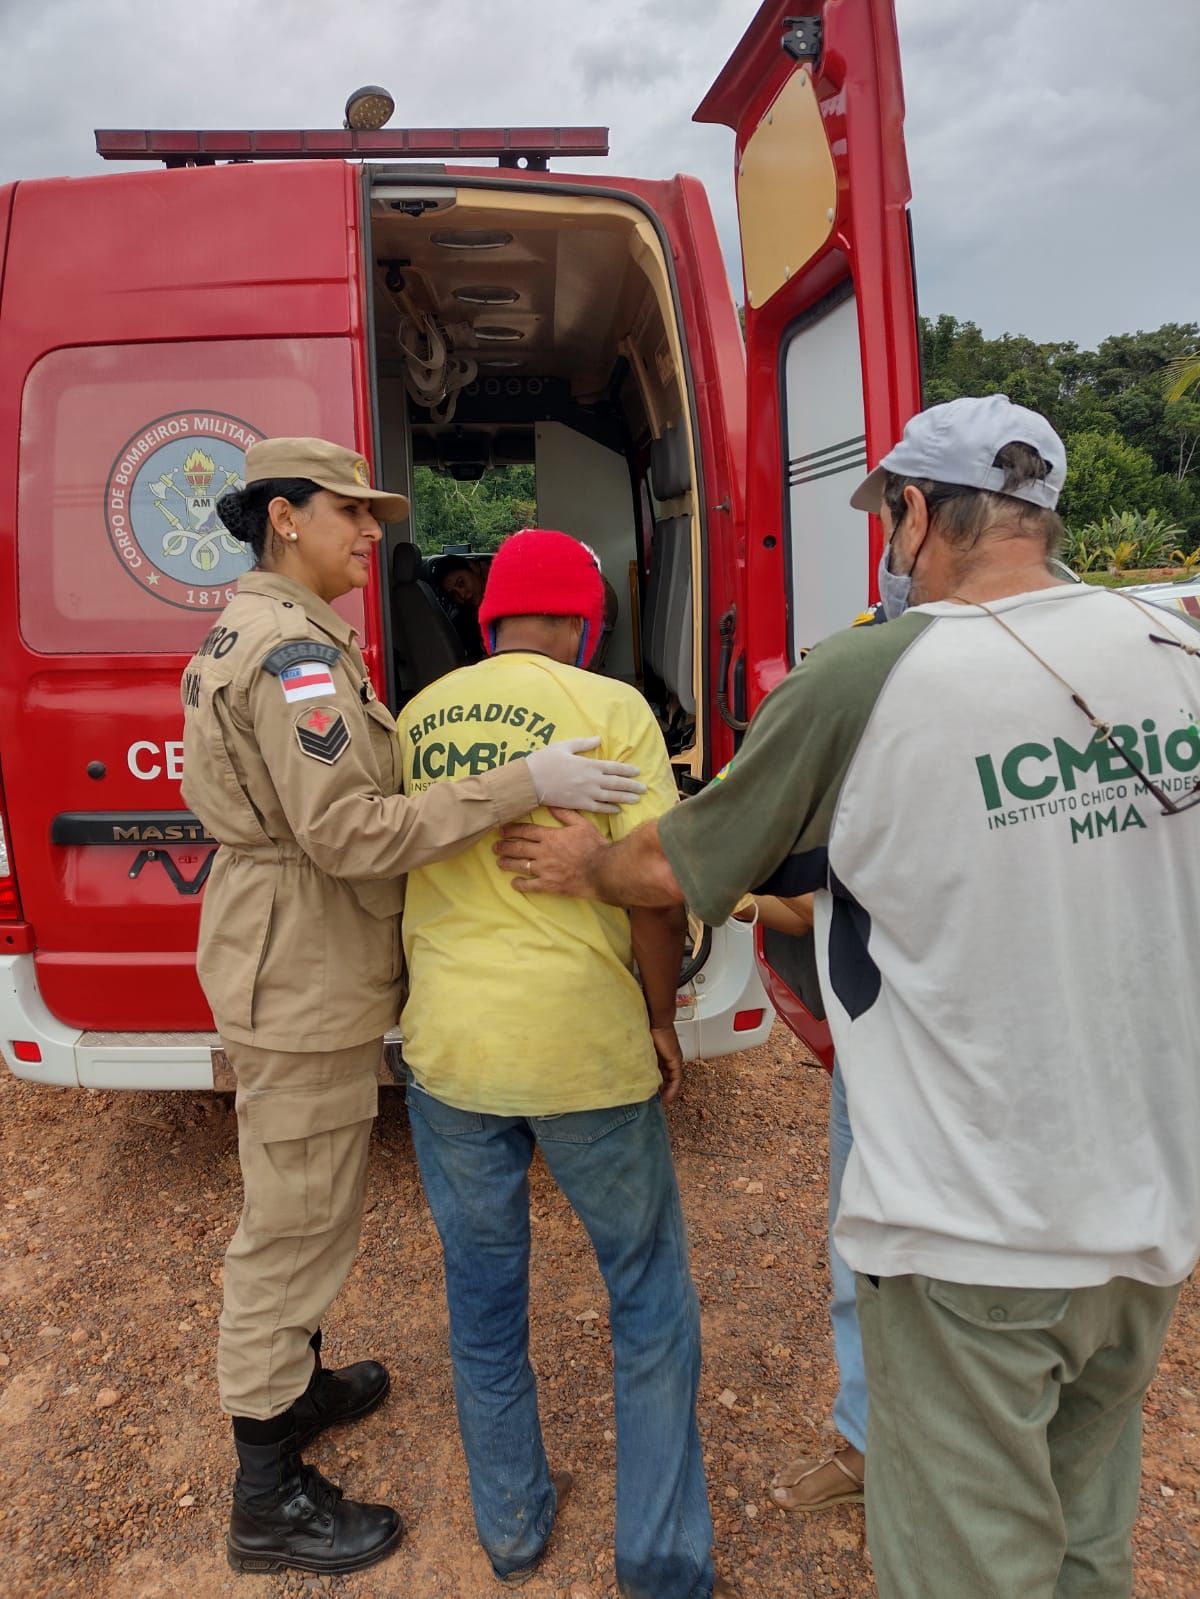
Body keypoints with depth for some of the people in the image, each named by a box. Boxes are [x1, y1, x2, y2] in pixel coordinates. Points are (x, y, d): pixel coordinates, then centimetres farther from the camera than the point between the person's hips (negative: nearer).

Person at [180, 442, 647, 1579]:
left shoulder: (250, 632, 13)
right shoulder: (293, 650, -21)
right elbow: (350, 834, -29)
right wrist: (524, 784, -31)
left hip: (286, 959, 11)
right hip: (305, 972, -11)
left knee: (296, 1204, 25)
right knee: (294, 1217, 4)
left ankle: (294, 1384, 46)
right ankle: (270, 1503, 23)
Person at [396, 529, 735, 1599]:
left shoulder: (419, 716, 6)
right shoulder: (611, 708, -10)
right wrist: (662, 1023, 0)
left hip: (447, 1041, 5)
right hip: (586, 1043, -4)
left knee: (484, 1295, 21)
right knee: (650, 1295, 17)